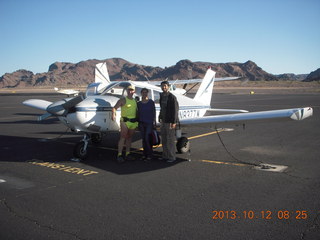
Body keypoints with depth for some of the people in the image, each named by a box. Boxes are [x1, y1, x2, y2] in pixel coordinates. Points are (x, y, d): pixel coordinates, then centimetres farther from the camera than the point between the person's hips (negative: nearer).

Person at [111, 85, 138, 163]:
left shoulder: (135, 101, 16)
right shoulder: (123, 100, -2)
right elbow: (114, 107, -9)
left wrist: (137, 121, 19)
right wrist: (113, 114, -28)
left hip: (133, 122, 6)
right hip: (125, 121, -6)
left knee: (129, 138, 10)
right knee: (123, 138, -9)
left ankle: (127, 154, 18)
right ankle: (119, 155, -9)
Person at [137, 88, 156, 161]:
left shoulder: (151, 102, -2)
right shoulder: (139, 103, 7)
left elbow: (154, 112, -2)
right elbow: (138, 114, 11)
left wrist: (154, 122, -7)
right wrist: (138, 123, 9)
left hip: (149, 123, -4)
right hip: (142, 123, 4)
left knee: (147, 139, -10)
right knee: (143, 139, 7)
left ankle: (150, 155, 0)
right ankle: (145, 154, 15)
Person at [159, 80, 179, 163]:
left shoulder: (172, 97, -13)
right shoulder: (162, 96, 11)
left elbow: (175, 110, -16)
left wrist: (174, 122, -19)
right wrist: (160, 119, 17)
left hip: (170, 122, -8)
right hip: (163, 121, 8)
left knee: (170, 140, -3)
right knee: (164, 139, 13)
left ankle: (172, 157, 7)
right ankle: (165, 156, 23)